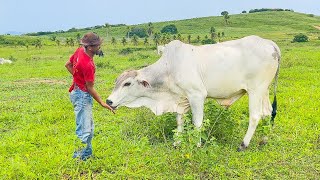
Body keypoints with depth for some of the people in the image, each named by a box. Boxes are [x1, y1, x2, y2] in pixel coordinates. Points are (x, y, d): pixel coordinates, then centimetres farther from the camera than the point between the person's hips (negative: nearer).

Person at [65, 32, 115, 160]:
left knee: (89, 127, 20)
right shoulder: (88, 65, -28)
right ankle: (79, 158, -2)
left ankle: (88, 154, 33)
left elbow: (68, 64, 14)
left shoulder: (80, 50, -1)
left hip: (79, 92, 11)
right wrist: (102, 103, -16)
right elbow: (90, 88, -21)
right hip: (82, 96, -11)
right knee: (85, 130, -8)